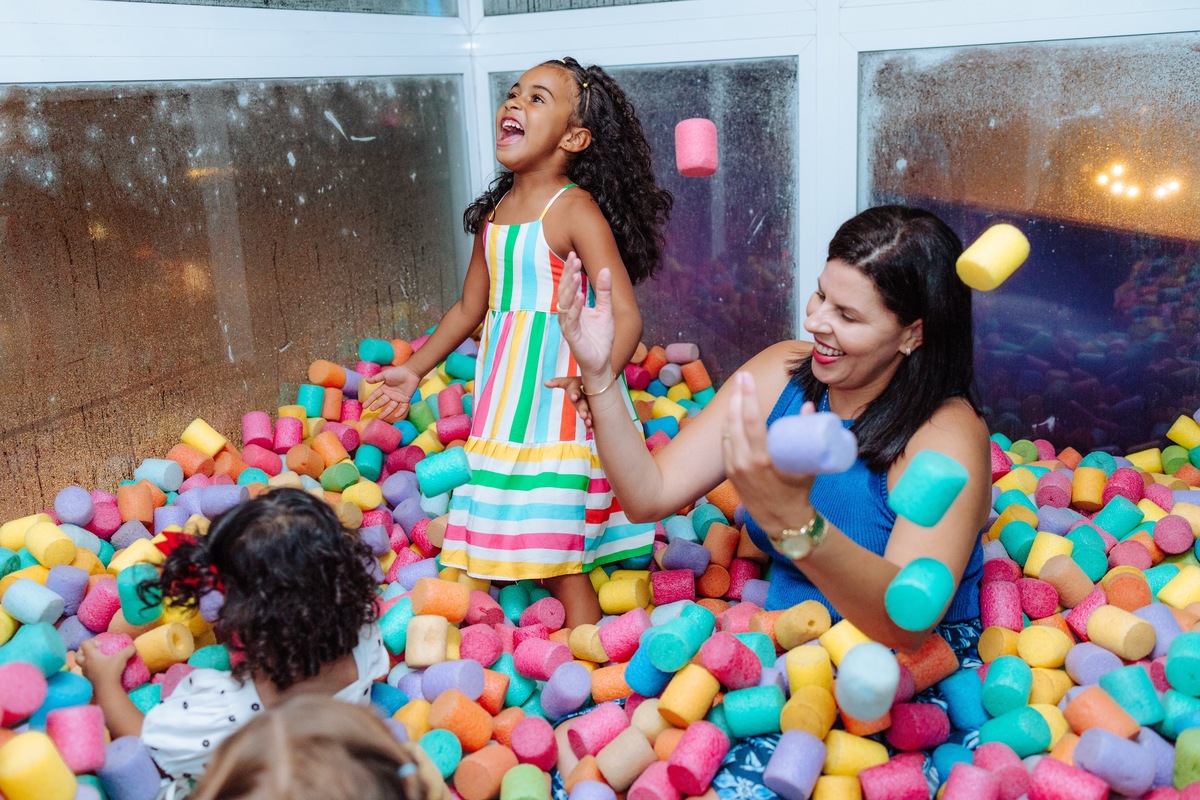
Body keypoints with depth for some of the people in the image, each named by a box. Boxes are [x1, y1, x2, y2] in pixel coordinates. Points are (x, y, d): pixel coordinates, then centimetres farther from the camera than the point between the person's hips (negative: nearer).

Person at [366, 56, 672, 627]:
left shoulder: (574, 209, -11)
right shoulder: (495, 212, 12)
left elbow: (625, 314, -19)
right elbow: (470, 308, 23)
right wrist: (414, 371, 26)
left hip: (558, 400, -8)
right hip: (505, 400, 8)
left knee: (559, 561, -5)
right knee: (514, 545, 13)